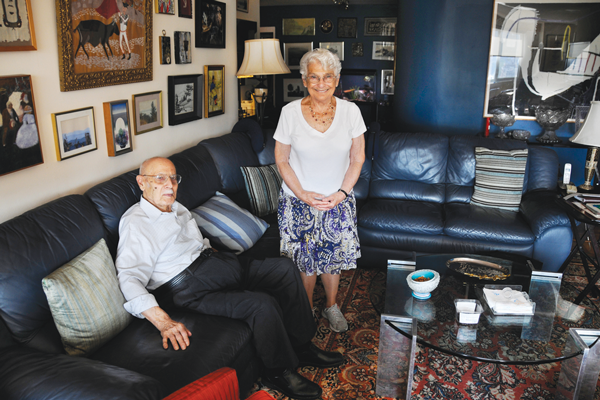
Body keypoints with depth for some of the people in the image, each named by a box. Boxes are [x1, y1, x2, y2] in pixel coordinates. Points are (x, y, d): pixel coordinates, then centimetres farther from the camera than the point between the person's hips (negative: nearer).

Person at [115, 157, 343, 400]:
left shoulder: (176, 208, 18)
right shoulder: (135, 222, -10)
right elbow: (130, 279, -22)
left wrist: (223, 258, 13)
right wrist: (162, 321, -33)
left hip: (214, 263, 10)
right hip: (192, 288, -9)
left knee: (284, 268, 1)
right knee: (263, 304, -26)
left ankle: (301, 346, 10)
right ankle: (279, 372, -1)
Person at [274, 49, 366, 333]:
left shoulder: (350, 111, -8)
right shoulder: (290, 112, -11)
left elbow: (357, 158, -1)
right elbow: (281, 160, -4)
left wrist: (342, 193, -11)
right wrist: (303, 194, -13)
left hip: (338, 201, 1)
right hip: (298, 202, -1)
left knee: (333, 256, 11)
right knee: (304, 259, 9)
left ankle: (331, 306, 37)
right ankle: (307, 310, 34)